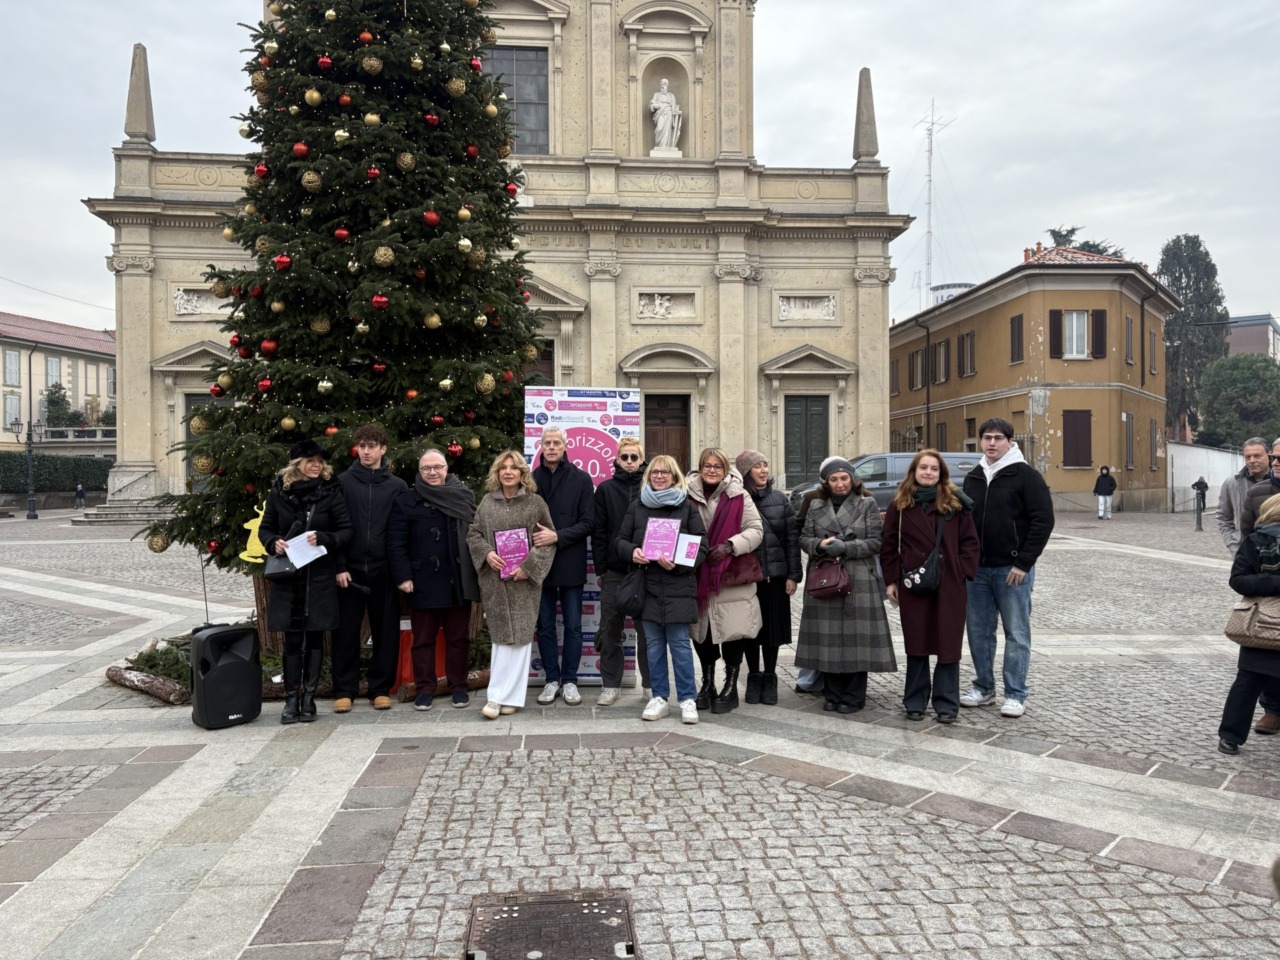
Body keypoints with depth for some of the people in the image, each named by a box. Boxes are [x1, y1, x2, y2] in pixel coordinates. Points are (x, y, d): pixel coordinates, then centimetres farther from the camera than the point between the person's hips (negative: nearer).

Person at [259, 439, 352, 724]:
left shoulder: (331, 492, -1)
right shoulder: (279, 491, 3)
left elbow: (346, 531, -1)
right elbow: (265, 528, 11)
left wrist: (322, 538, -19)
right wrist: (273, 542, -10)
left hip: (320, 576, -1)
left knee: (315, 637, 5)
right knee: (292, 638, 3)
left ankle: (308, 697, 15)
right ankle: (291, 698, 11)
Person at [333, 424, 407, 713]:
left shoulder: (397, 486, 5)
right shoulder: (343, 482, 3)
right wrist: (339, 566, -7)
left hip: (384, 570, 1)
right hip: (350, 569, 0)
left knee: (386, 631, 5)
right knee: (346, 632, 4)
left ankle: (381, 688, 17)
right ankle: (344, 690, 15)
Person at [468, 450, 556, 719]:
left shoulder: (536, 503, -1)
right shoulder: (487, 501, 8)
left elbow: (549, 540, -2)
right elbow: (473, 534, 11)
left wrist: (530, 566, -13)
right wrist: (487, 553, -9)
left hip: (523, 582, -2)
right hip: (494, 580, 2)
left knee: (518, 636, -3)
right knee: (501, 636, 6)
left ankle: (499, 696, 3)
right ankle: (507, 695, 15)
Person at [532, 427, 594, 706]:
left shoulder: (581, 479, -1)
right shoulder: (532, 479, 3)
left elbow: (587, 523, -6)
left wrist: (558, 536, -17)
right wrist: (532, 540, -7)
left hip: (570, 565, -1)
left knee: (573, 627, 7)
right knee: (545, 626, 9)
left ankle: (569, 680, 19)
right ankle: (552, 679, 22)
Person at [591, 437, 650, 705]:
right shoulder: (606, 489, 6)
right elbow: (598, 531, 4)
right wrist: (600, 568, -1)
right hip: (614, 570, 1)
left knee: (647, 629, 5)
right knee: (610, 629, 6)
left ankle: (651, 684, 15)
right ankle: (610, 685, 16)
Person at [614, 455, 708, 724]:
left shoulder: (687, 507, 2)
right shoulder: (637, 507, 9)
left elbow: (701, 547, -1)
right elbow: (620, 540, 11)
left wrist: (679, 563, -17)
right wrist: (632, 551, -11)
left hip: (678, 588, -3)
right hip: (647, 586, 3)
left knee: (679, 644, 0)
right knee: (654, 645, 9)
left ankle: (687, 699, 11)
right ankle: (659, 697, 20)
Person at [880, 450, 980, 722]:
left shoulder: (956, 503, 2)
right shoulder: (899, 505, 4)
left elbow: (969, 541, 4)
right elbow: (889, 545, 6)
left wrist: (964, 573, -5)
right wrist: (891, 580, 2)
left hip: (950, 585, -1)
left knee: (949, 644, 4)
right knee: (916, 644, 9)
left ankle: (946, 704, 14)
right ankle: (915, 701, 20)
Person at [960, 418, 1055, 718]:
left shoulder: (1026, 475, -7)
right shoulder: (973, 478, 11)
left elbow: (1043, 520, -11)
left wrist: (1023, 563, -15)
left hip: (1012, 569, -5)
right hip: (977, 569, 6)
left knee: (1017, 634, 2)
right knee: (978, 630, 11)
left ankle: (1015, 694, 11)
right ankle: (984, 686, 24)